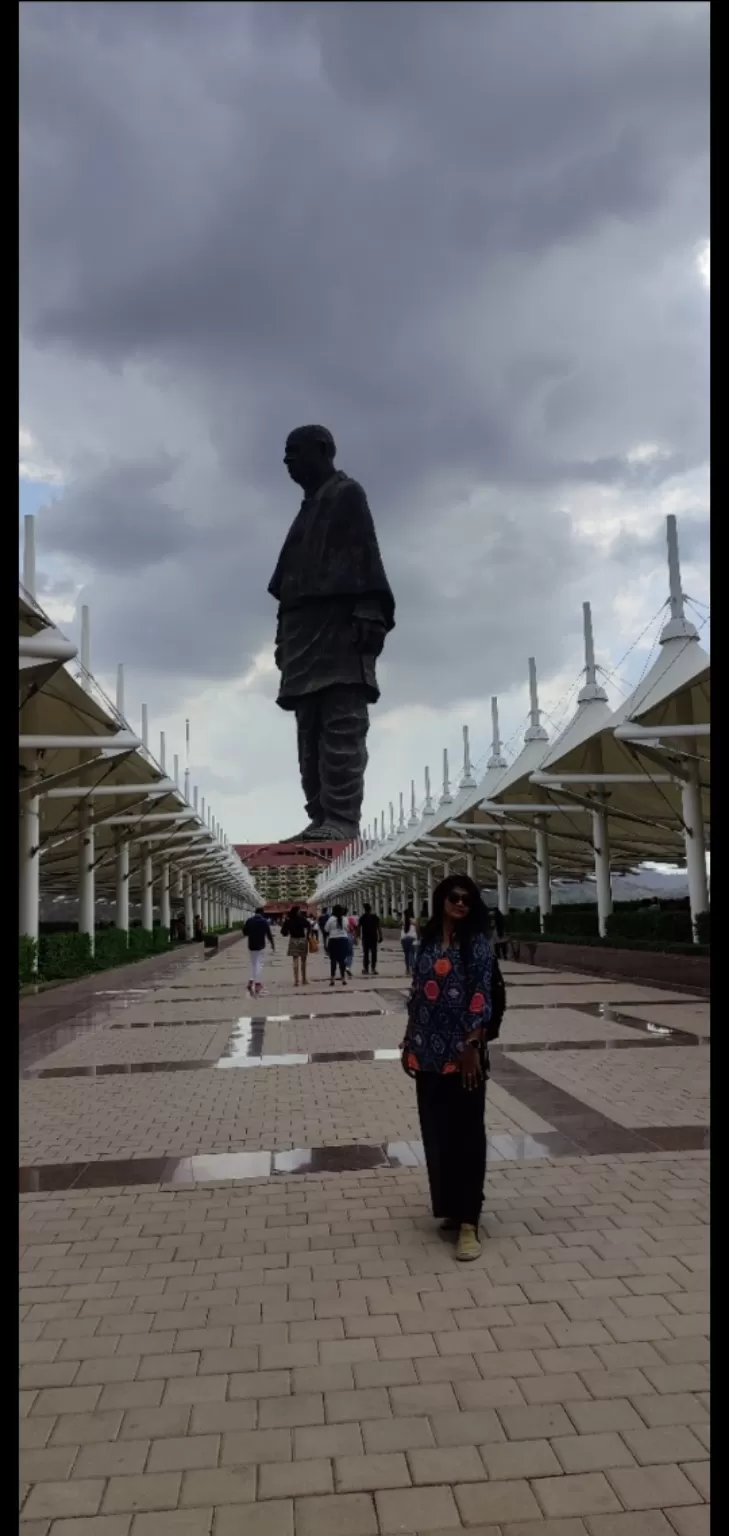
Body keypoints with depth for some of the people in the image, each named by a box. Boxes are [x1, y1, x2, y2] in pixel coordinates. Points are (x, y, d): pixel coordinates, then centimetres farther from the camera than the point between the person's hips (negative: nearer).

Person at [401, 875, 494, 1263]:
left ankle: (468, 1221, 7)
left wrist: (472, 1046, -17)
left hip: (462, 1052, -5)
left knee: (466, 1134, 0)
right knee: (435, 1132, 13)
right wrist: (409, 1043, 11)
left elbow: (481, 998, -12)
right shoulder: (427, 941, 7)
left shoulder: (477, 942, -7)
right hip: (429, 1052, 5)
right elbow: (416, 994, 11)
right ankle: (450, 1208, 28)